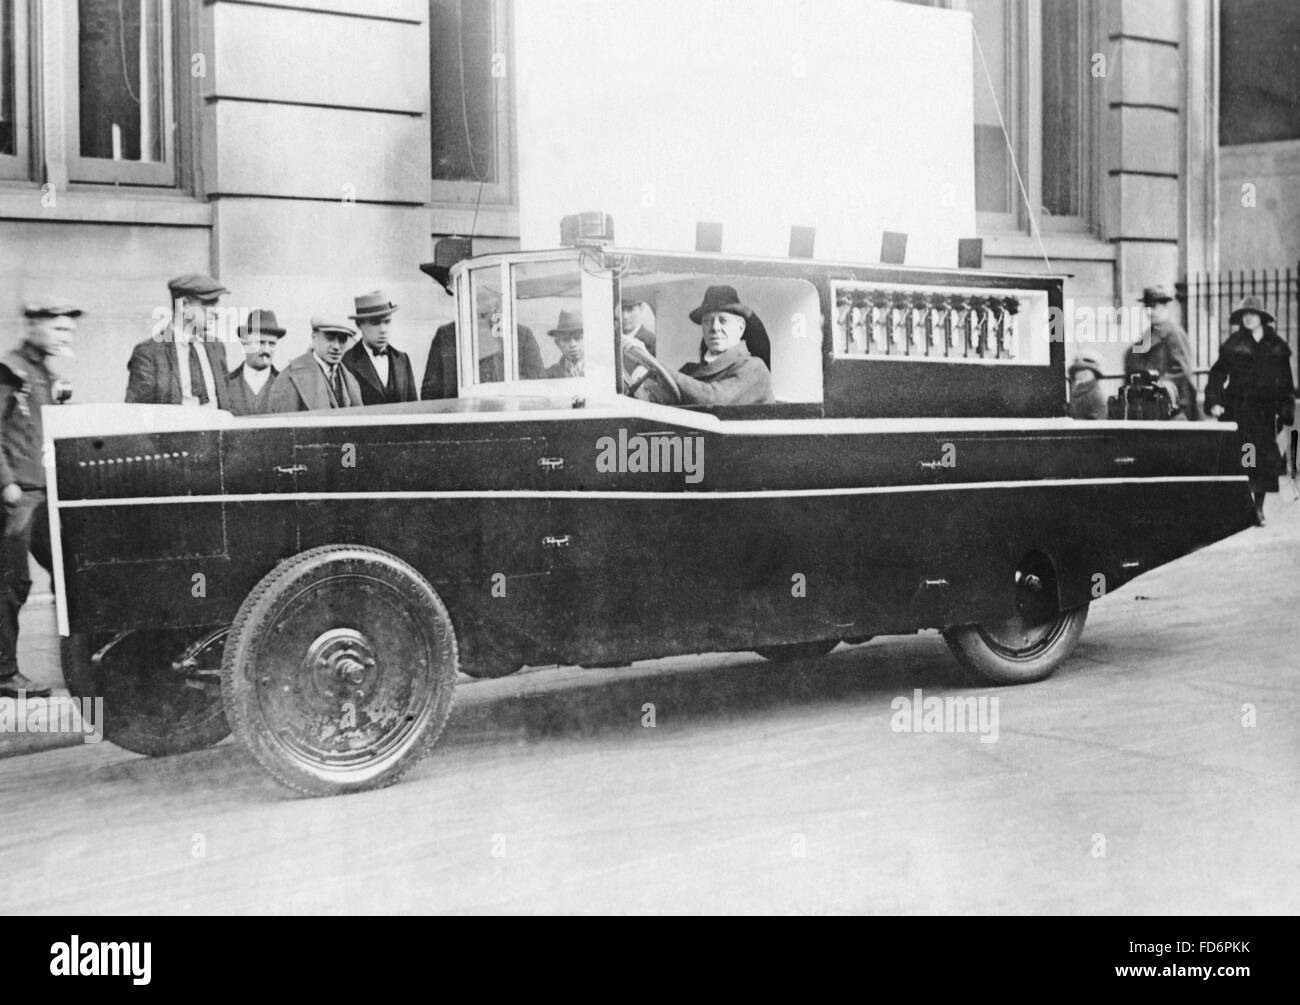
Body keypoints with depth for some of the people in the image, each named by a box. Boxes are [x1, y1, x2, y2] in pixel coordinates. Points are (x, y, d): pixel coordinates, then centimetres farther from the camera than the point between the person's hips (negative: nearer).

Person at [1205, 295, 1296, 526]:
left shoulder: (1277, 346, 7)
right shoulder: (1233, 344, 2)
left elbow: (1286, 382, 10)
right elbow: (1217, 374, 0)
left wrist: (1286, 410, 5)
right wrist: (1214, 401, -10)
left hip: (1265, 411, 2)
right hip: (1237, 409, -2)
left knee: (1264, 458, 1)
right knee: (1239, 459, -5)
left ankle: (1258, 507, 12)